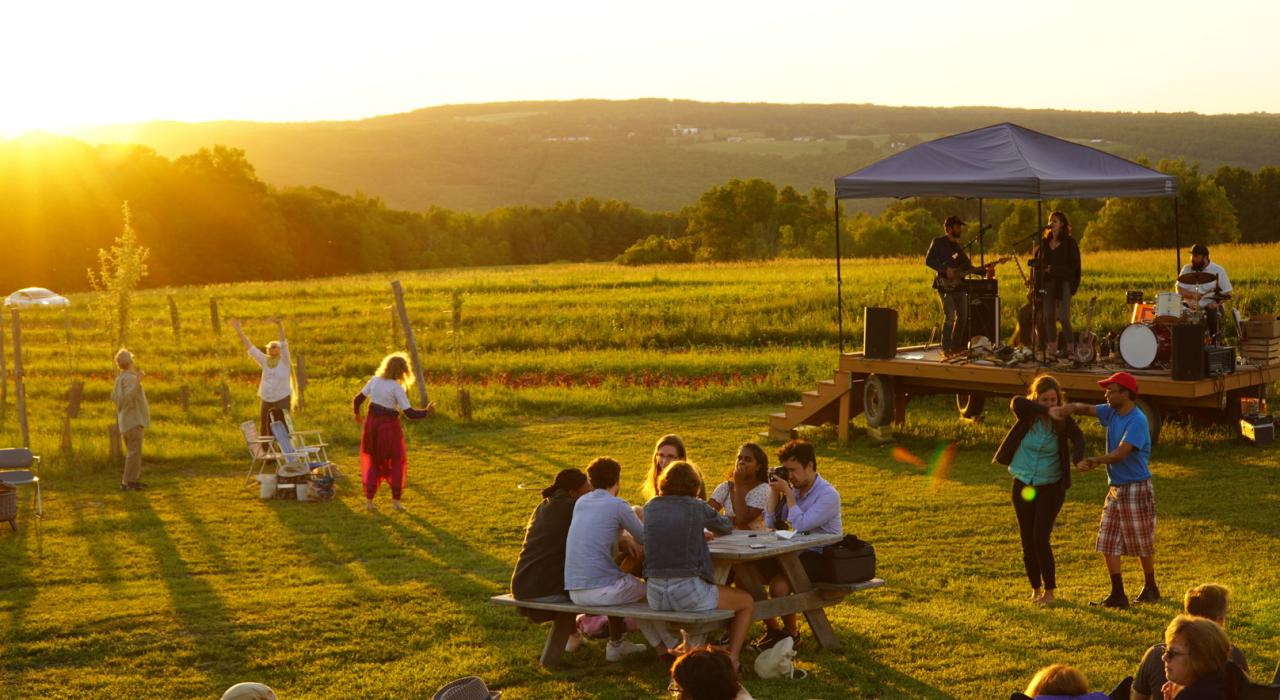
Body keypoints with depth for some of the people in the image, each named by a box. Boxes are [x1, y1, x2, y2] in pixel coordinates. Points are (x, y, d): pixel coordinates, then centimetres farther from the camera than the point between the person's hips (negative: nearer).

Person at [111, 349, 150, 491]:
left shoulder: (120, 378, 10)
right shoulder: (130, 378, -17)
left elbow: (114, 398, 18)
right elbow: (127, 398, -29)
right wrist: (137, 382, -34)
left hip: (127, 420, 10)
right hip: (134, 420, -9)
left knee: (133, 451, 15)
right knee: (134, 452, -8)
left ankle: (135, 480, 19)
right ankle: (128, 482, -10)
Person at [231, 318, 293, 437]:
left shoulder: (284, 360, -3)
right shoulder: (265, 361, 8)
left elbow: (284, 345, -18)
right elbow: (250, 347, 8)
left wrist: (280, 328, -34)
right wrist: (238, 330, 3)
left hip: (282, 399, -5)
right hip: (266, 400, 5)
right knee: (264, 430, 4)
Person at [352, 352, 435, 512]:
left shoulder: (375, 380, -2)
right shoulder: (396, 388, -16)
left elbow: (357, 400, 4)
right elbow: (410, 413, -18)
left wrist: (357, 415, 24)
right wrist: (426, 412, -2)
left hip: (372, 424, 4)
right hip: (389, 427, -4)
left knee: (372, 462, 17)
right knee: (396, 463, 14)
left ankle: (369, 500, 10)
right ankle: (395, 501, 13)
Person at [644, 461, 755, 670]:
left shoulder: (650, 507, 5)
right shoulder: (696, 507, -5)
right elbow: (727, 527, 13)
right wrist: (709, 525, 36)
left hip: (655, 597, 5)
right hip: (687, 593, -5)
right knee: (747, 602, 18)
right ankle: (731, 658, 6)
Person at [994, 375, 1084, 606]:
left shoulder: (1064, 420, -11)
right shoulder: (1028, 414, -10)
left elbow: (1078, 440, -29)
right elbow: (1016, 403, -32)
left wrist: (1076, 458, -51)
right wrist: (1047, 412, -46)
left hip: (1050, 488, -2)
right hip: (1023, 485, 2)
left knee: (1041, 539, -12)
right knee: (1027, 542, 7)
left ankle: (1049, 591, 2)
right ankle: (1035, 589, 25)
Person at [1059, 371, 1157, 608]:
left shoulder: (1137, 421, -20)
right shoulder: (1112, 412, 5)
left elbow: (1120, 453, -26)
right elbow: (1084, 408, 5)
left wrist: (1093, 462, -21)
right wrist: (1063, 410, -16)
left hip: (1136, 489, -8)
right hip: (1115, 488, 8)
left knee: (1142, 544, 7)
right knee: (1108, 543, 4)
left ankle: (1150, 588, 26)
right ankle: (1117, 594, 7)